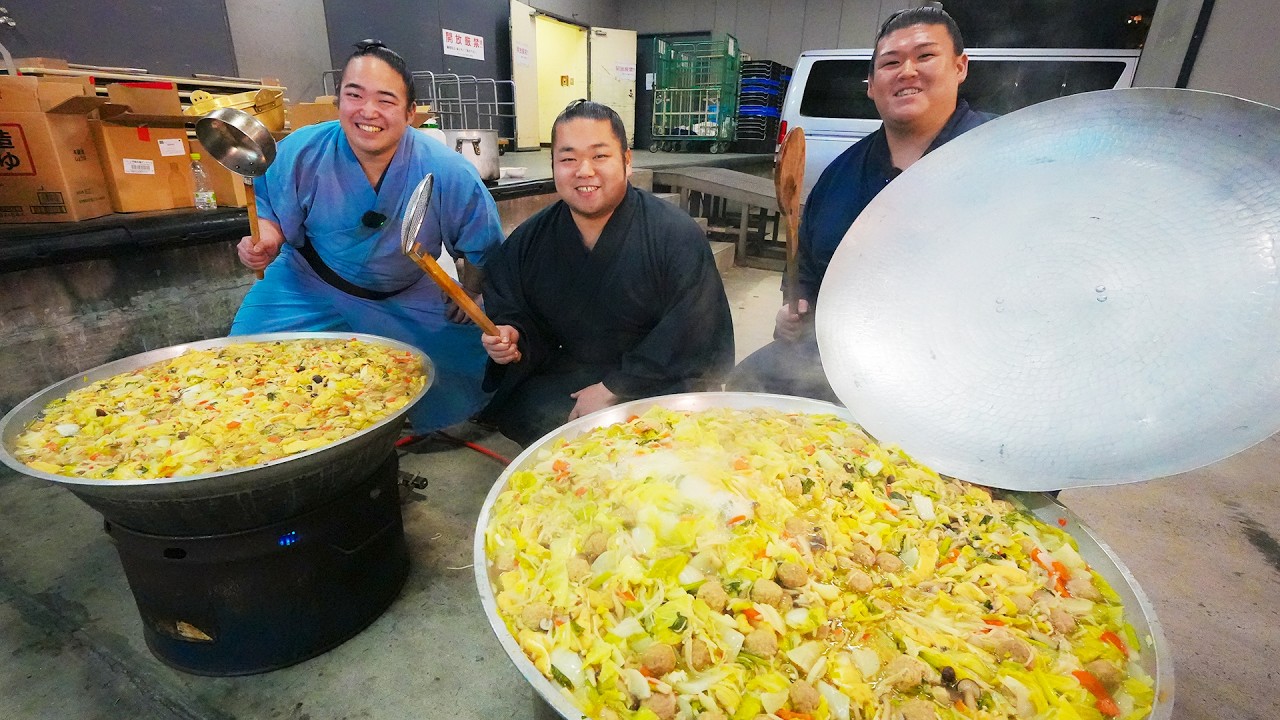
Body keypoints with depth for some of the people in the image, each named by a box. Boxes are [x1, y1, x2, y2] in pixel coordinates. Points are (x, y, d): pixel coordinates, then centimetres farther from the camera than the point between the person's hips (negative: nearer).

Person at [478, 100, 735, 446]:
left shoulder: (677, 235, -12)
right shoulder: (526, 243, 2)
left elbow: (691, 337, -17)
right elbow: (512, 315, 10)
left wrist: (612, 389, -18)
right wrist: (512, 340, -15)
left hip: (660, 392, -3)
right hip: (565, 384, 4)